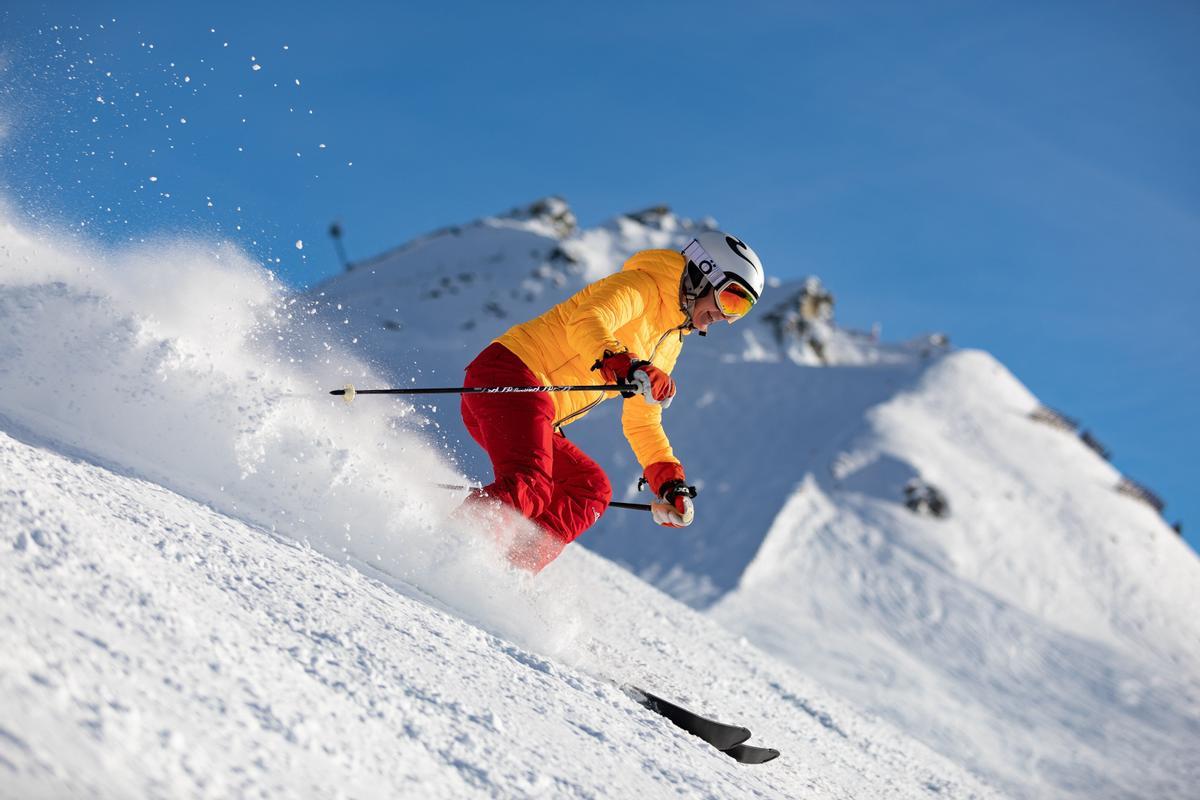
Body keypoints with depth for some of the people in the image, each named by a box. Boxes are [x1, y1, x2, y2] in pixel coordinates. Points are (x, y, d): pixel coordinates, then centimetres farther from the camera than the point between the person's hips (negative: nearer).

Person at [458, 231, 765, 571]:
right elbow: (585, 323, -23)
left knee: (592, 489, 0)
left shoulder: (670, 343, 25)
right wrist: (629, 368, -39)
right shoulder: (643, 285, -3)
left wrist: (670, 483, 20)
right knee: (529, 489, -27)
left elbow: (642, 422, 30)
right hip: (508, 373, -10)